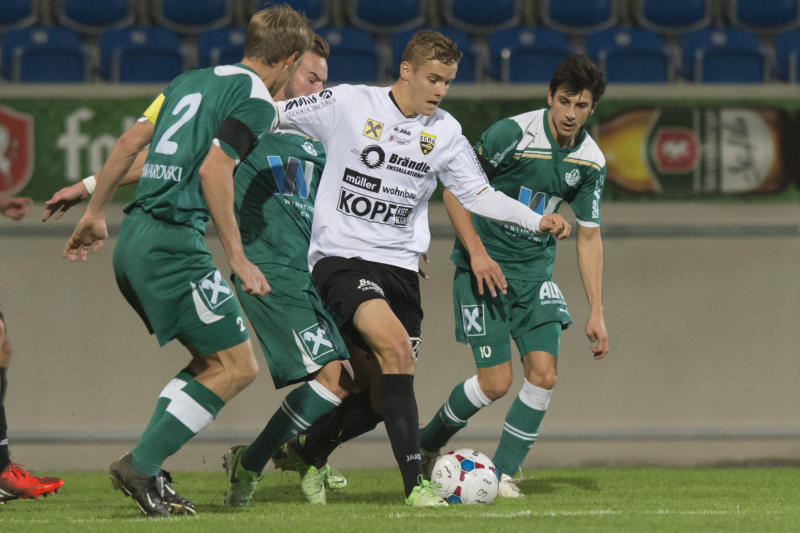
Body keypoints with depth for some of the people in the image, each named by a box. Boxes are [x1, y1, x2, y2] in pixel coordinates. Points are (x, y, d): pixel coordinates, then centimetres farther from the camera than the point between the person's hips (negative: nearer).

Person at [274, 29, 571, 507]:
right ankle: (416, 484, -29)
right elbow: (269, 117, 1)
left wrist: (537, 221, 0)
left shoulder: (445, 132, 7)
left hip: (400, 267, 6)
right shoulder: (349, 104, -6)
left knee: (383, 388, 3)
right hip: (342, 257, -6)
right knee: (396, 346, -27)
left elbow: (478, 194, 12)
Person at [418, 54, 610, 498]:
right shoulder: (513, 134, -17)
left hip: (535, 272, 5)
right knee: (496, 382, -11)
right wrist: (477, 252, -20)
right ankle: (426, 445, 15)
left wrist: (596, 312, 5)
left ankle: (502, 473, 5)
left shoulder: (591, 162, 0)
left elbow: (589, 236, 9)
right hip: (484, 267, -5)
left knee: (543, 375, -9)